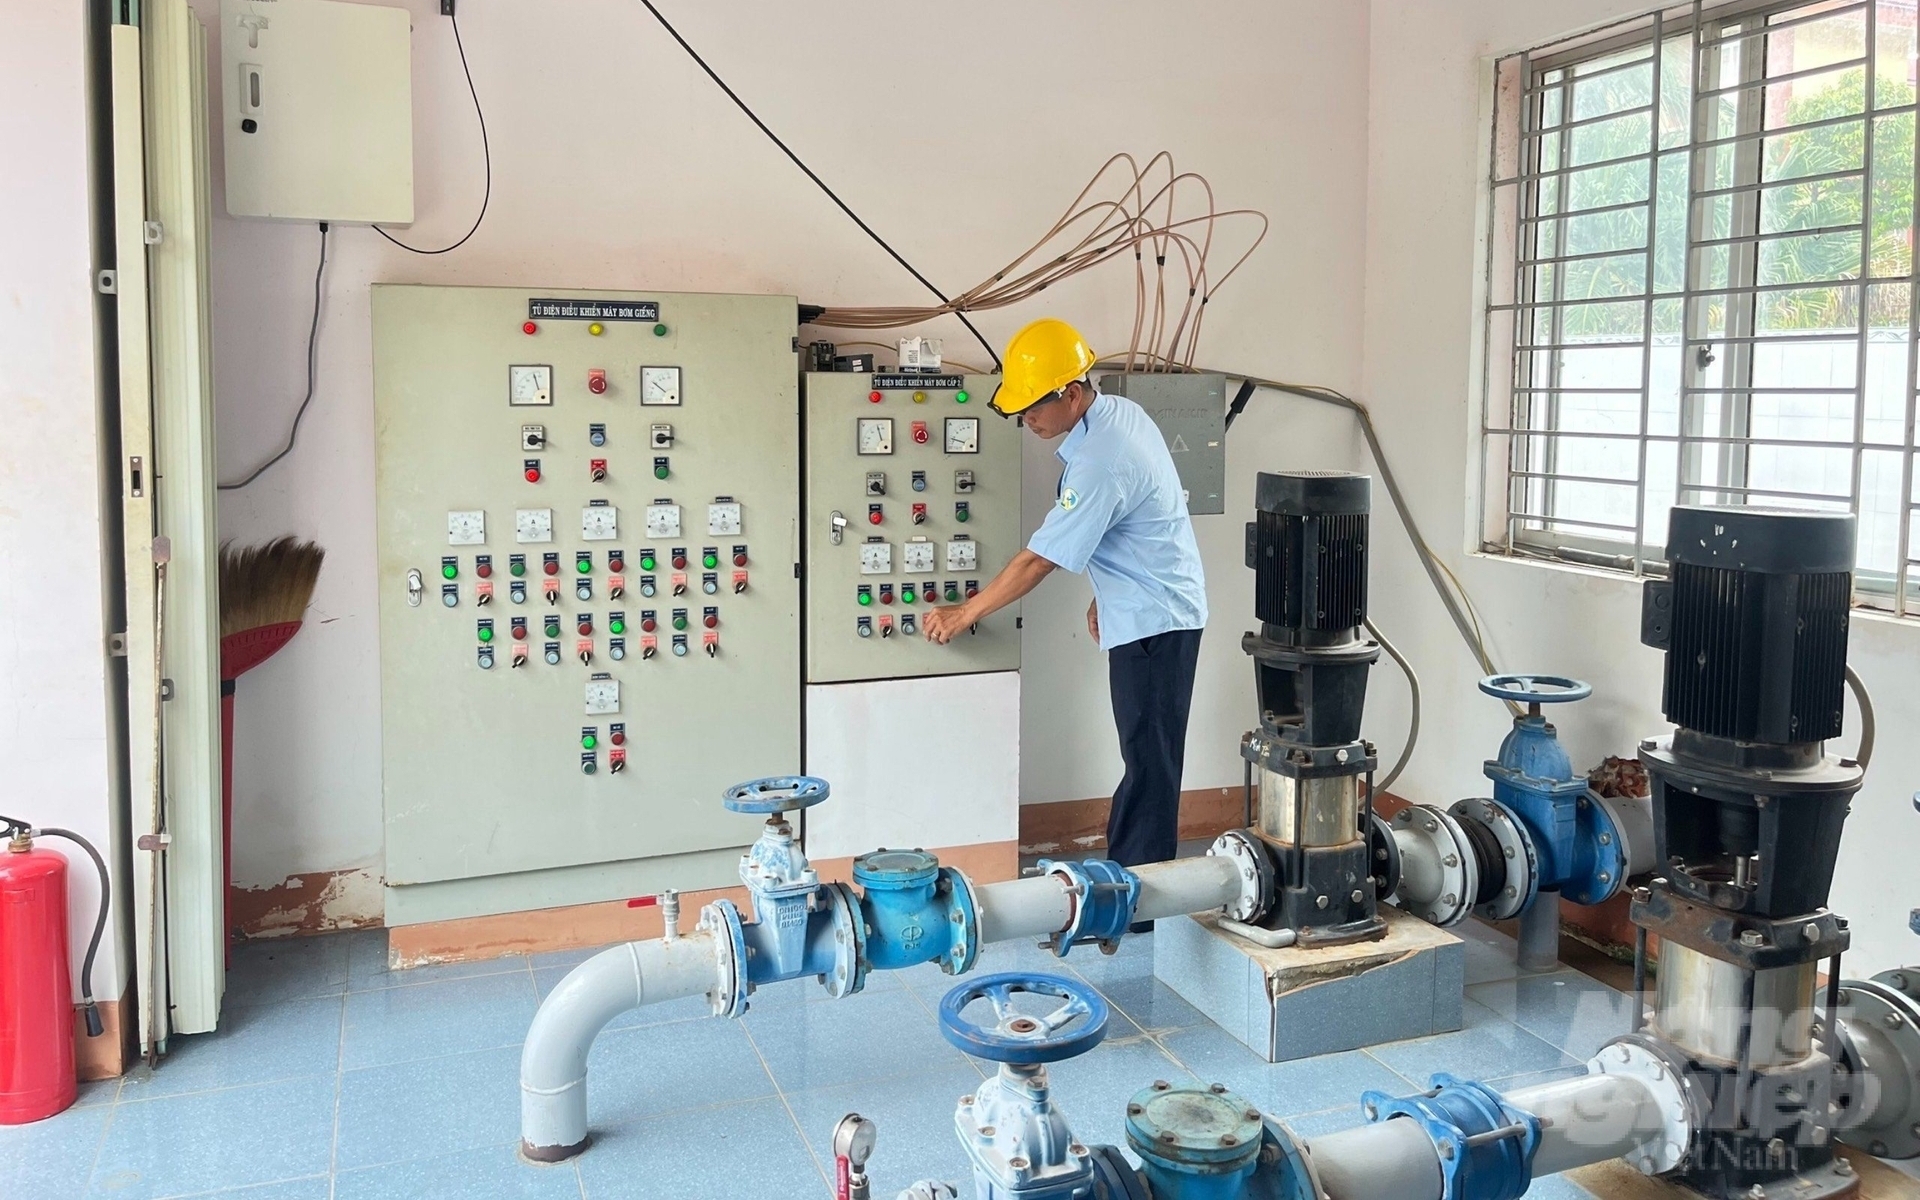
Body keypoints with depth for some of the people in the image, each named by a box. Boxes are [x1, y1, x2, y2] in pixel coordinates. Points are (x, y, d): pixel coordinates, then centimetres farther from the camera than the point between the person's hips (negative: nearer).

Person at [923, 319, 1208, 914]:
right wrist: (1106, 595, 17)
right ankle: (1126, 868, 23)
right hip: (1147, 608, 10)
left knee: (1149, 759, -2)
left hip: (1154, 620, -10)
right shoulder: (1122, 411, 4)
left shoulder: (1099, 462, -26)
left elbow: (1039, 560, -22)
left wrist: (963, 614, -13)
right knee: (1145, 754, 14)